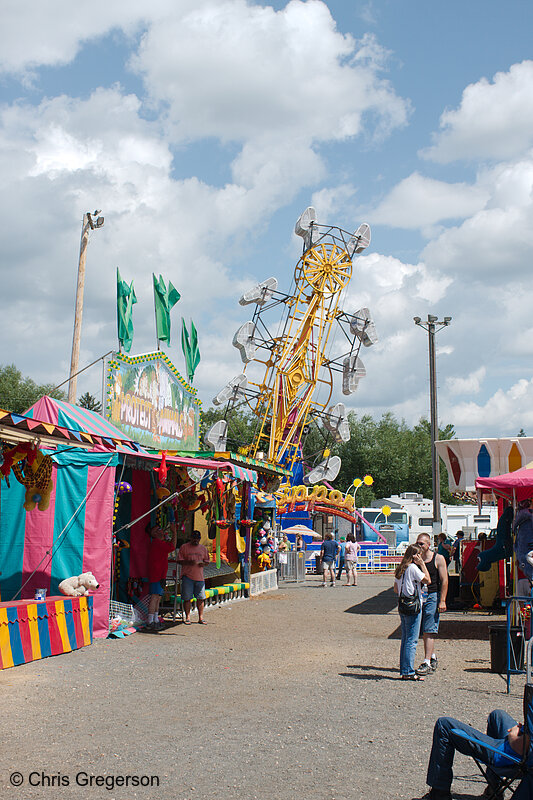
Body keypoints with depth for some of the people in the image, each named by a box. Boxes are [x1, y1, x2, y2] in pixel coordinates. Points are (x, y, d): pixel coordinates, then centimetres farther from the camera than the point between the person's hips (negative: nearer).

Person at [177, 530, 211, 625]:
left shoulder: (203, 548, 13)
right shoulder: (184, 547, 2)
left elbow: (207, 561, 20)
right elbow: (179, 560, 0)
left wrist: (203, 563, -4)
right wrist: (188, 562, -17)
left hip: (200, 577, 3)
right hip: (187, 576, -3)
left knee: (200, 598, 4)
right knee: (187, 598, -2)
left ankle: (201, 617, 12)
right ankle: (187, 617, 7)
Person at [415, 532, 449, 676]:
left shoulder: (438, 559, -2)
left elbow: (444, 581, -5)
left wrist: (442, 601, -12)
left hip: (433, 596, -5)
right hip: (418, 597, 5)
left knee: (429, 631, -9)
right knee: (424, 632, 10)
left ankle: (427, 663, -10)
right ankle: (433, 658, 24)